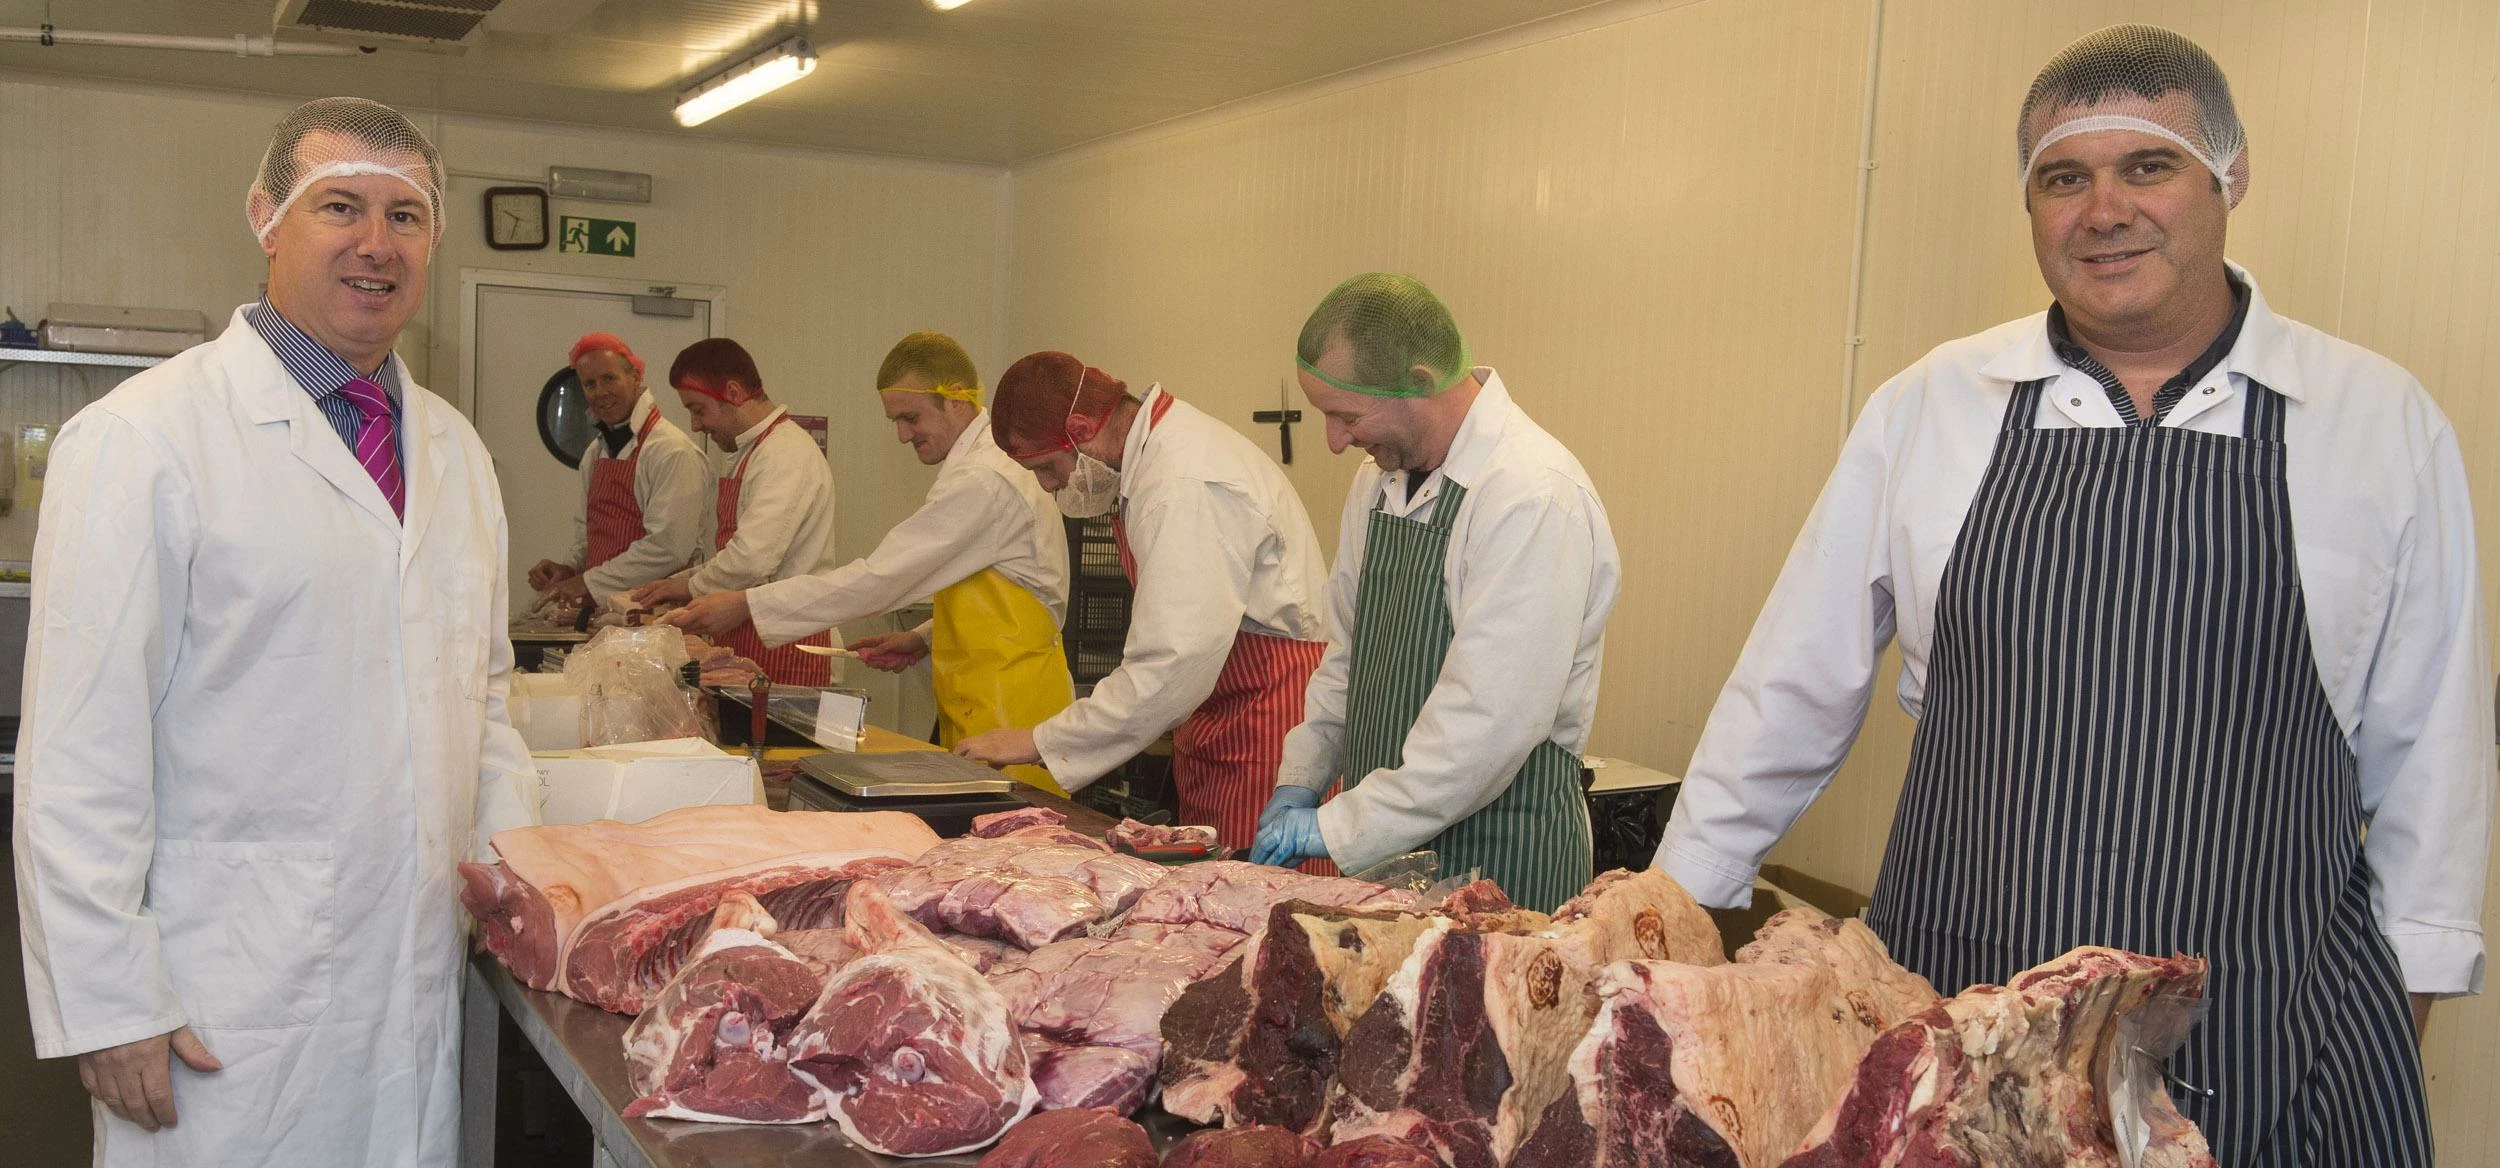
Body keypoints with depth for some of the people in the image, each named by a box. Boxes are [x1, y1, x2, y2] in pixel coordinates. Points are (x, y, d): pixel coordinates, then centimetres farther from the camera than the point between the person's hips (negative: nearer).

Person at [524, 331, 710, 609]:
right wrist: (569, 568, 6)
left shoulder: (672, 451, -11)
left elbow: (668, 548, -17)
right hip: (598, 607, 7)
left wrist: (589, 582, -13)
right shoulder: (595, 453, 16)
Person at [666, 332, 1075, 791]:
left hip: (1007, 712, -10)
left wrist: (745, 605, -16)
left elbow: (881, 578, -19)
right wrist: (925, 638, 12)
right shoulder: (983, 467, 17)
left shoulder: (983, 480, -17)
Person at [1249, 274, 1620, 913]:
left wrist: (1340, 829, -19)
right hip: (1383, 843, 8)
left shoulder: (1534, 498, -21)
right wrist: (1300, 781, 11)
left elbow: (1489, 723, -26)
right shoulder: (1381, 477, 8)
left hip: (1501, 859, -7)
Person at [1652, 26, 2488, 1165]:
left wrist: (2418, 977, 5)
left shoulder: (2384, 422, 0)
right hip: (1957, 1004, 1)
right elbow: (1794, 686, 5)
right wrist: (1676, 907, 6)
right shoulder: (1927, 408, 1)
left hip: (2268, 1035, 0)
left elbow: (2425, 742, 5)